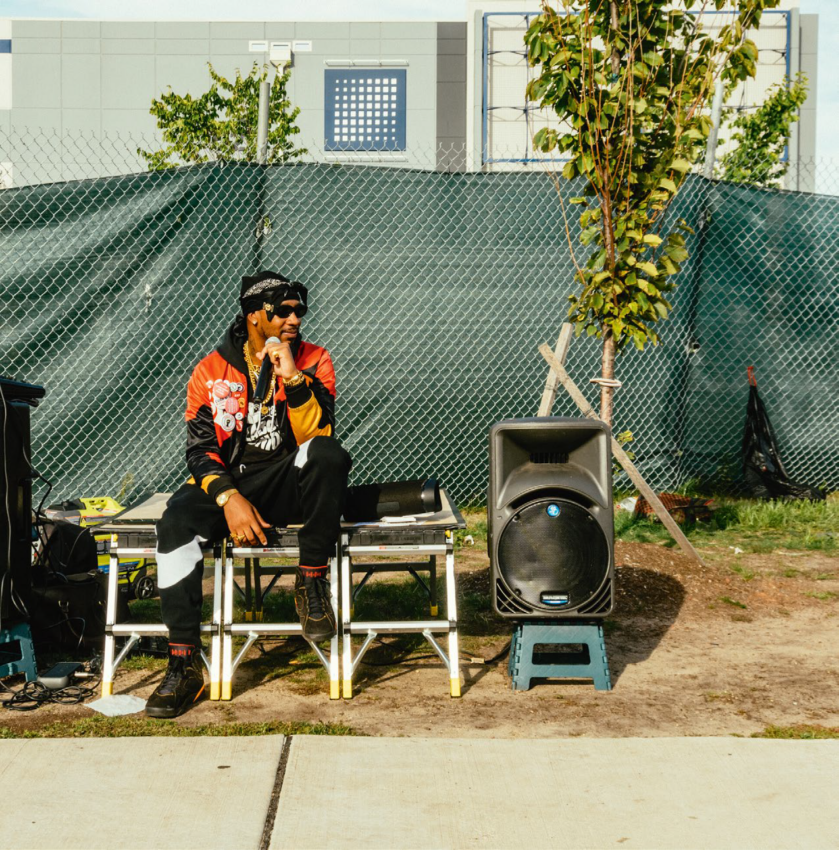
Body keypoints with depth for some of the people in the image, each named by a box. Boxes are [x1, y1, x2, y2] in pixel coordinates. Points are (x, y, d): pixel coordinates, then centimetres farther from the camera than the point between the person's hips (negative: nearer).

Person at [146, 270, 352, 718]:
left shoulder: (314, 361, 0)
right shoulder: (211, 371, 1)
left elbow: (315, 436, -12)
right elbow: (200, 448, -2)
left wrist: (292, 378, -24)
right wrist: (230, 498, -19)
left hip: (289, 481, 0)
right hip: (228, 480, 1)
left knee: (327, 454, -33)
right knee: (177, 521, -29)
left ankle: (311, 582, -17)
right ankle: (184, 663, -23)